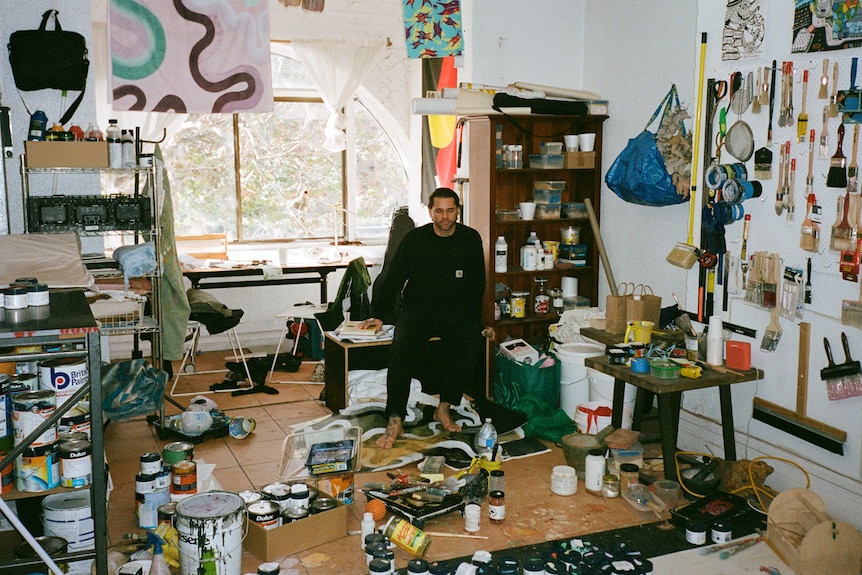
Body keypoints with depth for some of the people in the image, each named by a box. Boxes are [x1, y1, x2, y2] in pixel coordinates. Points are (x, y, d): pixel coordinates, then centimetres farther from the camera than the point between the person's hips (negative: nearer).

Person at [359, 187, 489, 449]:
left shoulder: (471, 239, 4)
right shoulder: (415, 239, 1)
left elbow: (477, 287, 7)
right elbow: (393, 279, 4)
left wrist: (476, 325, -2)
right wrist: (377, 315, -7)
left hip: (456, 312, 1)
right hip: (418, 310, -1)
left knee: (473, 343, -31)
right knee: (402, 348, -30)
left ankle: (444, 409, -19)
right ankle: (395, 420, -28)